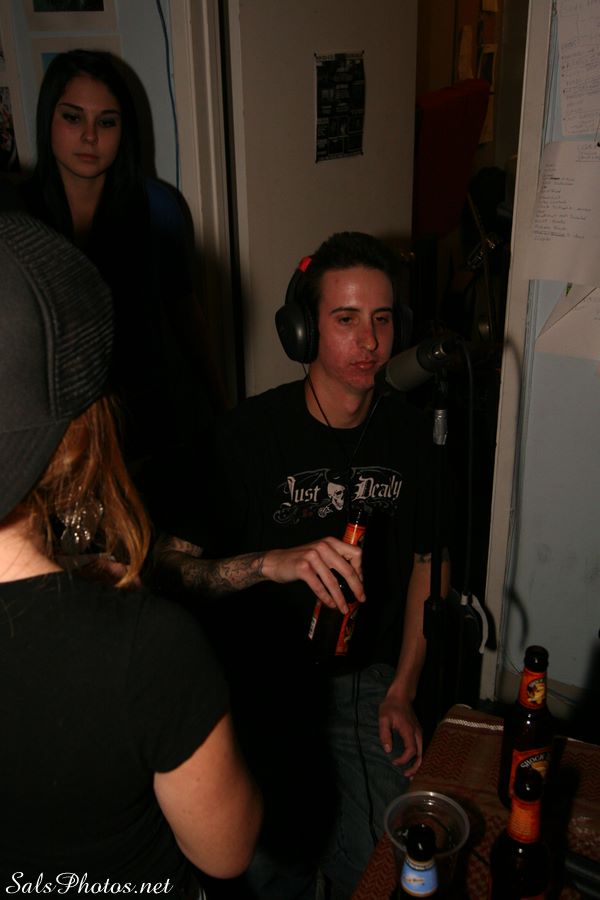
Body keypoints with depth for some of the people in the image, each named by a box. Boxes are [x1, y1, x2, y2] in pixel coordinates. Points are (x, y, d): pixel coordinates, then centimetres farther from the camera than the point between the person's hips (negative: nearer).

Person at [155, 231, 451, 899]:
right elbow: (170, 567, -15)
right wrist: (272, 562, -32)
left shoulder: (408, 432, -1)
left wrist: (401, 692, 3)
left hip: (368, 680, 3)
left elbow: (428, 562, 8)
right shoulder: (251, 432, -13)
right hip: (263, 685, -2)